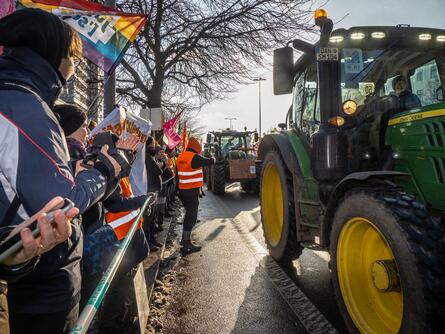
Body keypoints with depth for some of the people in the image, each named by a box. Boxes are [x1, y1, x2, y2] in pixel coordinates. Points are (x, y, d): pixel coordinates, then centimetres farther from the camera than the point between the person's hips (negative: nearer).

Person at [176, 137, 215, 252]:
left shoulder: (180, 157, 8)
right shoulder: (194, 157, -15)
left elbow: (178, 172, 13)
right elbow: (210, 161, -8)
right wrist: (212, 158, 16)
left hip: (182, 190, 8)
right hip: (192, 191, -8)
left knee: (189, 213, 20)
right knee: (192, 216, -2)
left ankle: (185, 238, 30)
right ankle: (187, 243, 1)